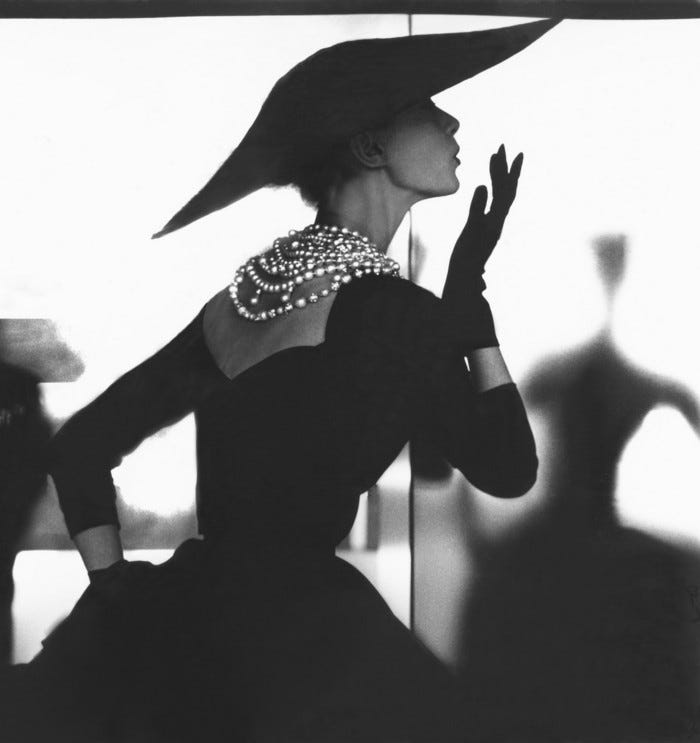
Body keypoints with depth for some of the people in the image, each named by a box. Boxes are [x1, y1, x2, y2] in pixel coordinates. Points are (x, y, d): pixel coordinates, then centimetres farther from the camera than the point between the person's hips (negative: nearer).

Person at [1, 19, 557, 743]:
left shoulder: (242, 294, 4)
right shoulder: (396, 312, -16)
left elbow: (80, 446, 8)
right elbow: (508, 467, -1)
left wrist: (116, 587, 10)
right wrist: (470, 287, 0)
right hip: (295, 642, -6)